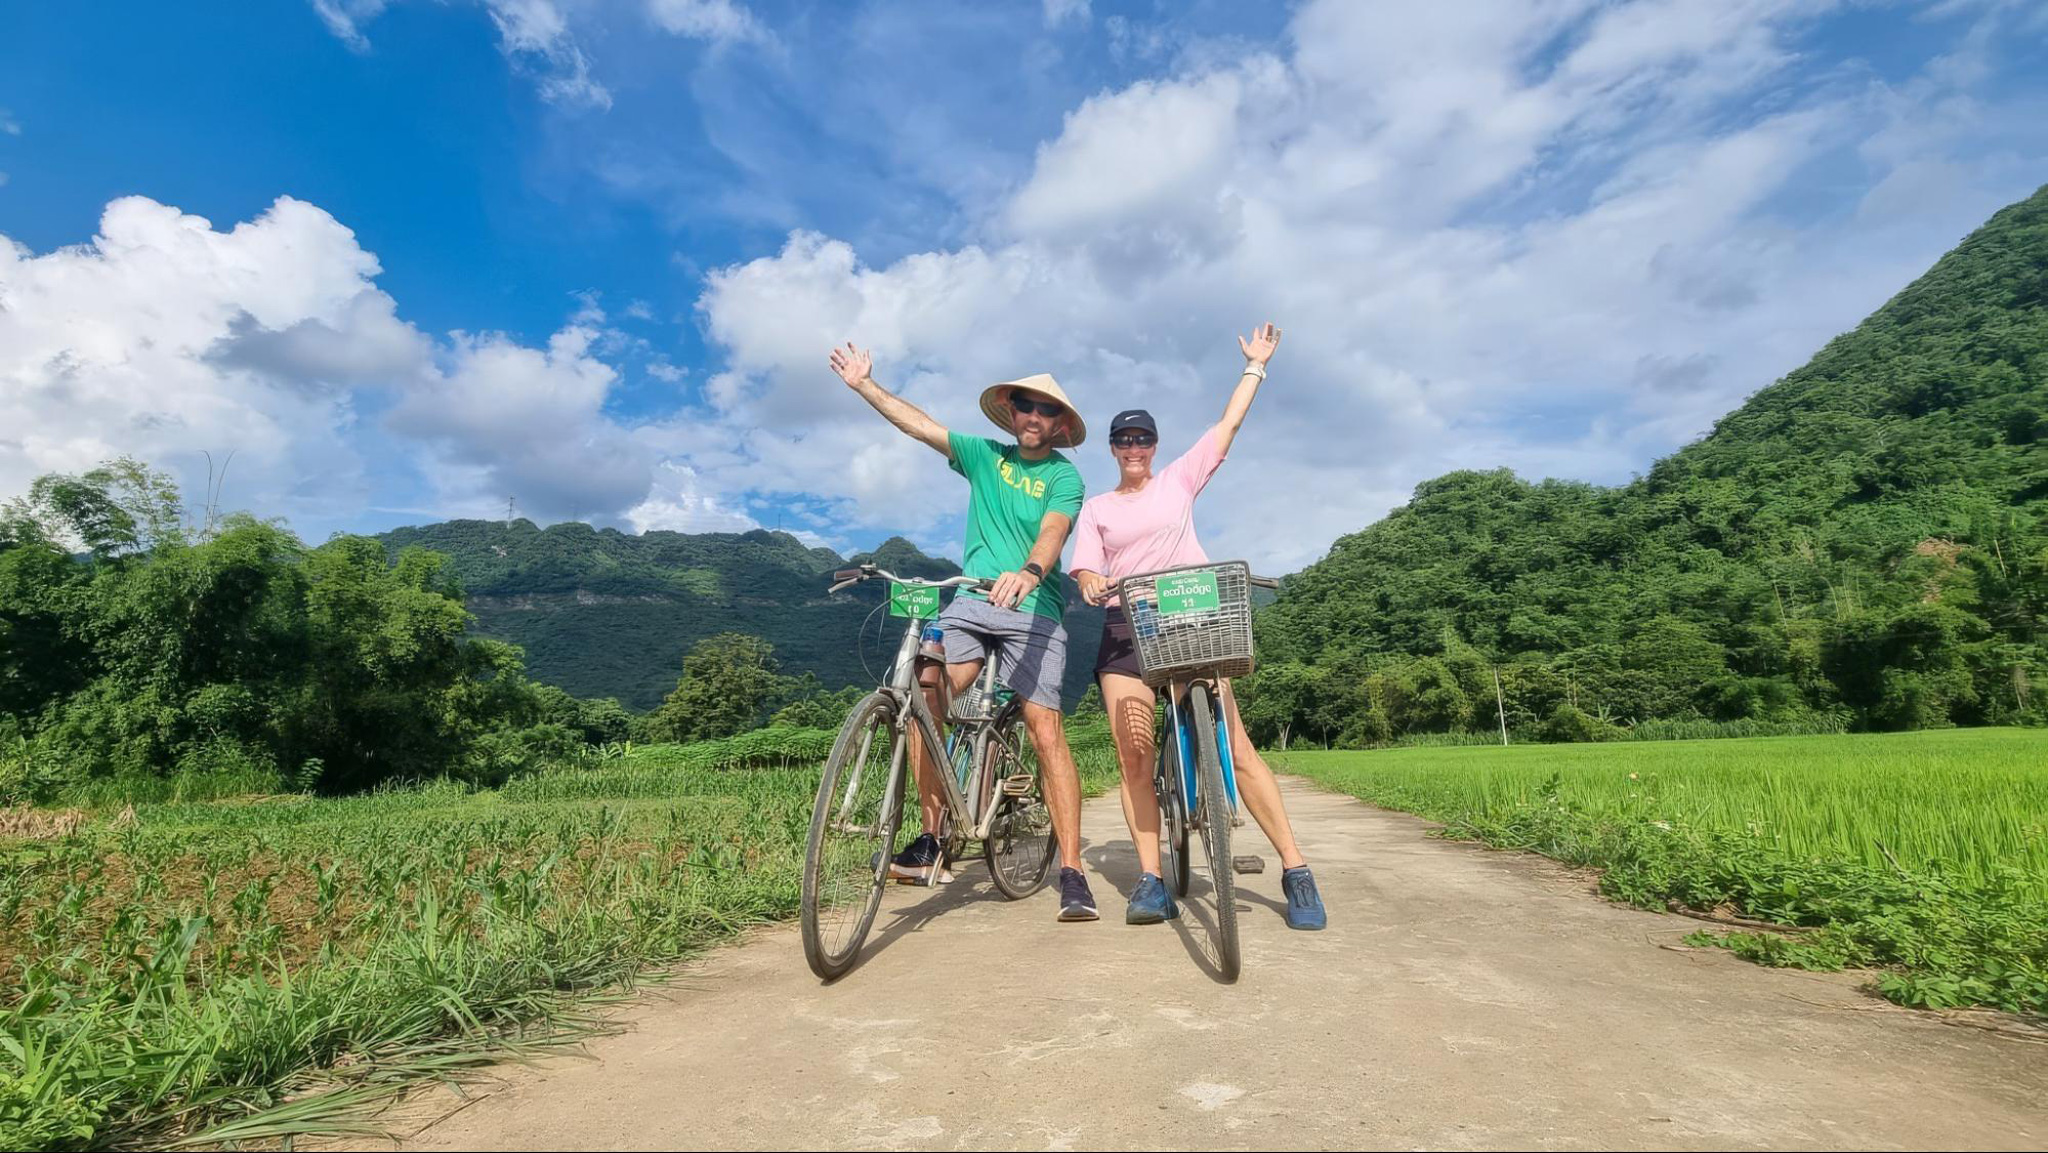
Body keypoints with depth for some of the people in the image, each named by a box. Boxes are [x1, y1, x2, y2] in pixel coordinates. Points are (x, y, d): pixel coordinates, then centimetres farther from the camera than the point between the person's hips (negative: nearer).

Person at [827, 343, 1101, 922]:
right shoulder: (986, 455, 15)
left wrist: (1028, 573, -37)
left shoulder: (1064, 477, 3)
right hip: (970, 602, 4)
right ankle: (932, 840, -2)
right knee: (922, 699, -16)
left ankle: (1071, 873, -7)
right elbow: (919, 423, 16)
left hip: (1033, 610, -3)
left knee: (1045, 731, -13)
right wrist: (863, 383, 15)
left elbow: (1051, 533, -16)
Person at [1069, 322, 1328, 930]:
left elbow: (1228, 424, 16)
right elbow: (1086, 571, 3)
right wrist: (1091, 585, -19)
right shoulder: (1096, 508, 16)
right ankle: (1151, 881, -2)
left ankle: (1296, 870, -3)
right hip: (1126, 630, 2)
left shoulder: (1180, 480, 15)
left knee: (1235, 748, -9)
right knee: (1133, 757, -7)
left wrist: (1256, 365, 20)